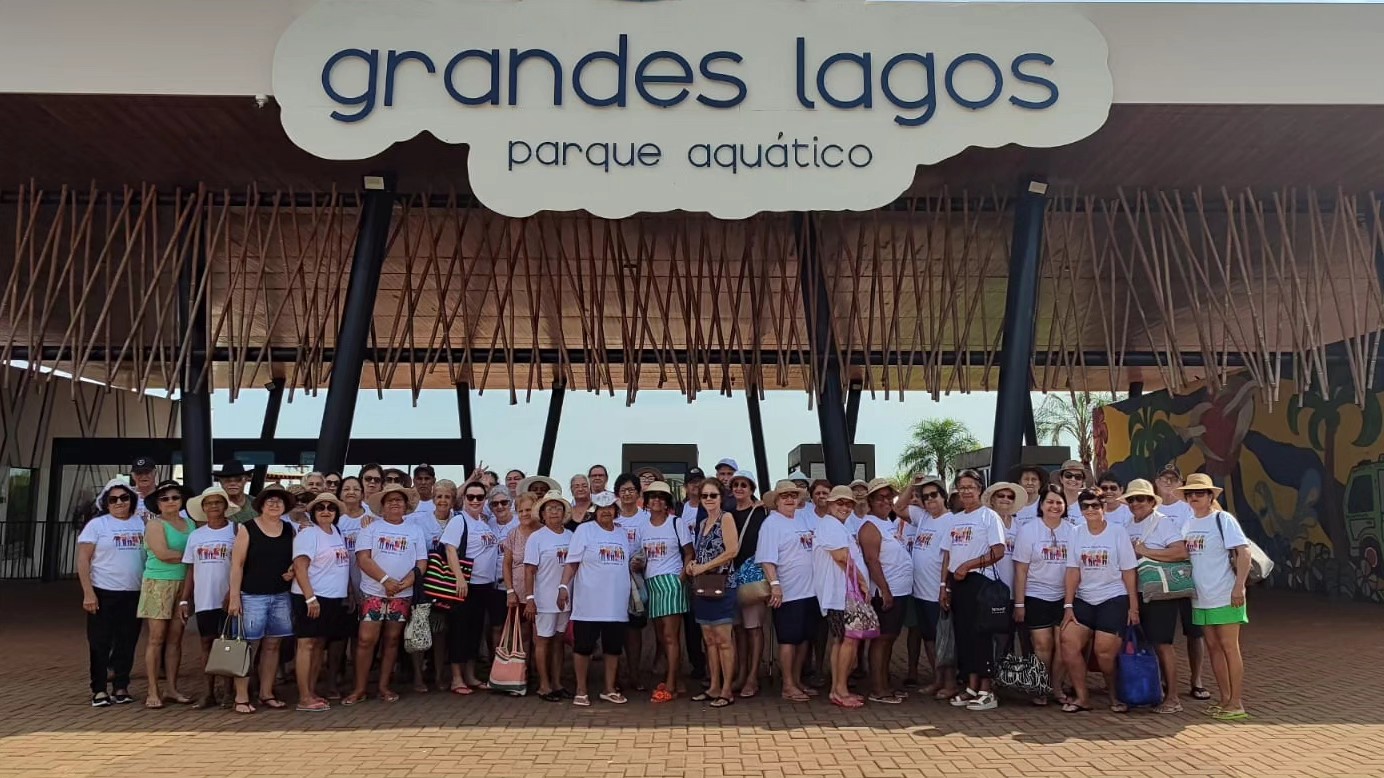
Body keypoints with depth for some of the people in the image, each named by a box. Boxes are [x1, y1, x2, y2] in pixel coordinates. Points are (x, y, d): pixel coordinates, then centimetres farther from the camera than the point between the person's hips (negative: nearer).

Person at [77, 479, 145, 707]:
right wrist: (88, 593, -13)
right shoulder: (97, 525, -1)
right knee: (100, 643, 3)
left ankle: (121, 687, 18)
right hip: (104, 594, -3)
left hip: (134, 594, 3)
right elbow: (83, 560, -5)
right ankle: (99, 690, 12)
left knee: (127, 643, 8)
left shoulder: (142, 524, 9)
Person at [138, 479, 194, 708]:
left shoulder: (190, 524, 13)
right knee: (157, 638, -2)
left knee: (175, 638, 7)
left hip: (184, 584, 5)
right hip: (159, 584, -5)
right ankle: (153, 692, 3)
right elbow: (162, 554, -15)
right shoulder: (155, 524, -3)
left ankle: (172, 688, 13)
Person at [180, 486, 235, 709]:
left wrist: (234, 592, -15)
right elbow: (191, 570, 12)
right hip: (204, 600, 4)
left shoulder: (236, 532, -3)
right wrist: (184, 600, 7)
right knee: (207, 643, 8)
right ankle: (209, 692, 14)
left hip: (228, 600, -4)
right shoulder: (195, 536, 9)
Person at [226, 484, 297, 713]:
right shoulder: (248, 528, -3)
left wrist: (292, 571, -2)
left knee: (272, 646, 8)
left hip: (281, 597, 4)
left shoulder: (289, 530, 10)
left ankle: (266, 693, 17)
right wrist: (234, 597, -11)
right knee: (249, 647, -3)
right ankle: (241, 697, 4)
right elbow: (237, 564, -6)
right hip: (252, 596, -4)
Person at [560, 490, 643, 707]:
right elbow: (572, 562, -6)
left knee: (614, 646, 9)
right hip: (588, 602, -4)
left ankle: (610, 689, 22)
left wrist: (635, 567, 3)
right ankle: (581, 691, 13)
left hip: (616, 602, 4)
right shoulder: (584, 530, -2)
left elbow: (630, 563, 26)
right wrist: (564, 586, -17)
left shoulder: (625, 534, 12)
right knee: (583, 646, 1)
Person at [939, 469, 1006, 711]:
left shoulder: (989, 516, -4)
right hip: (956, 582, 7)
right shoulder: (955, 519, 16)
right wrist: (945, 585, 10)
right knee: (962, 634, 8)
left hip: (978, 580, -7)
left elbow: (998, 552, -13)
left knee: (980, 634, -6)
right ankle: (971, 688, 15)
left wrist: (967, 565, -15)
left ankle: (986, 691, 0)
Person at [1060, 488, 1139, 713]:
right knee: (1069, 643, -10)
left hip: (1114, 599, -3)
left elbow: (1128, 572, -2)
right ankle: (1082, 697, 4)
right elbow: (1073, 571, 2)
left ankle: (1115, 696, 17)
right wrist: (1068, 606, -3)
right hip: (1083, 599, 3)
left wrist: (1134, 607, -5)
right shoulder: (1077, 533, 4)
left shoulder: (1118, 532, -4)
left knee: (1105, 652, -9)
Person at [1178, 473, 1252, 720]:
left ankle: (1237, 703, 4)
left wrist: (1239, 586, -20)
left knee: (1229, 647, -2)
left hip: (1225, 596, -7)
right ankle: (1225, 699, 20)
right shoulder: (1188, 524, 11)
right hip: (1201, 597, 7)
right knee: (1213, 647, 11)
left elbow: (1243, 553, -14)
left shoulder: (1223, 519, -9)